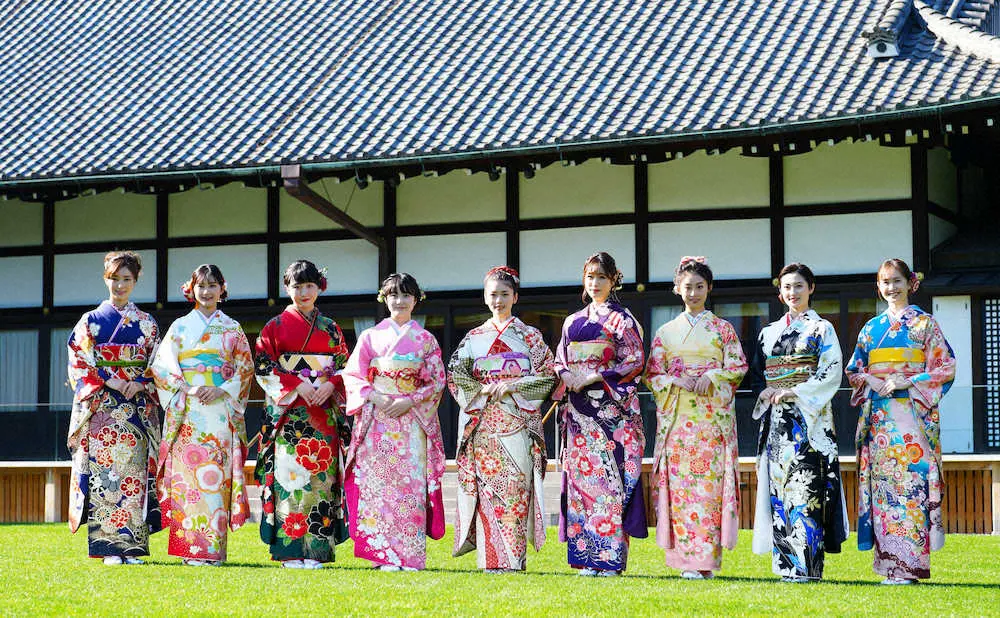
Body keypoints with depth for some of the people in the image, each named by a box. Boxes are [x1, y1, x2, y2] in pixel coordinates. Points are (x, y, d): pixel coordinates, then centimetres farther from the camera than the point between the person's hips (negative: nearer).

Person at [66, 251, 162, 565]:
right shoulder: (90, 320, 8)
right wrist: (110, 382, -11)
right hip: (101, 408, -2)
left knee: (134, 469, -4)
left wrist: (141, 384, -8)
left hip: (138, 407, 2)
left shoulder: (147, 324, 13)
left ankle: (131, 545, -2)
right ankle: (109, 548, -8)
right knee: (103, 469, -9)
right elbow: (79, 363, 1)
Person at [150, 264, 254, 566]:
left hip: (221, 409, 0)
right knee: (186, 472, -8)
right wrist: (187, 388, -11)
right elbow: (163, 364, 4)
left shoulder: (233, 329, 14)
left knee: (216, 475, -7)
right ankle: (190, 549, -8)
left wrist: (223, 391, -9)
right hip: (186, 411, 0)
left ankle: (212, 548, -6)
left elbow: (245, 368, 8)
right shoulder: (179, 326, 13)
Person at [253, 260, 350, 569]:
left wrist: (329, 385, -7)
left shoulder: (331, 329, 15)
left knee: (321, 476, -3)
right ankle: (290, 551, -8)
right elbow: (264, 368, -1)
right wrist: (298, 384, -13)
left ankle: (315, 549, 0)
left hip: (324, 414, 3)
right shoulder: (276, 326, 7)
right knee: (290, 474, -10)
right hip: (288, 414, -3)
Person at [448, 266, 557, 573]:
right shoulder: (473, 338, 15)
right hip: (482, 423, 2)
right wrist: (484, 390, -8)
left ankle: (513, 558, -8)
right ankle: (491, 558, -5)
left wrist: (511, 387, -9)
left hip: (517, 421, -2)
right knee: (486, 485, -6)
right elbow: (455, 375, 7)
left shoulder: (530, 336, 10)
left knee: (516, 485, -9)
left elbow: (547, 377, 3)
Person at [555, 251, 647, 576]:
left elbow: (633, 362, -6)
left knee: (609, 474, -11)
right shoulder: (573, 321, 18)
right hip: (579, 409, 5)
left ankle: (611, 558, -10)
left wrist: (592, 378, -13)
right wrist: (567, 376, -4)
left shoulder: (622, 319, 1)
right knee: (581, 474, 0)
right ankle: (587, 557, 3)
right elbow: (560, 362, 19)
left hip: (611, 407, -5)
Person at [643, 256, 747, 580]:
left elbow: (738, 367, 5)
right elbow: (653, 374, 10)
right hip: (676, 417, 2)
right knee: (678, 483, -6)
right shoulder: (666, 331, 15)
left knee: (709, 482, -9)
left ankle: (705, 560, -10)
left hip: (712, 416, -2)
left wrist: (711, 377, -11)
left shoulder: (722, 329, 11)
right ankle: (684, 556, -3)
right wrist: (677, 382, -8)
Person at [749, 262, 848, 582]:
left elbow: (831, 374, -5)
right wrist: (764, 392, -1)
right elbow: (757, 373, 21)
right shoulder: (769, 333, 18)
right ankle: (785, 564, 2)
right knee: (779, 486, -1)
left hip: (809, 418, -5)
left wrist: (794, 392, -14)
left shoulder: (822, 329, 4)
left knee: (806, 484, -12)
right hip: (776, 420, 5)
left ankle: (806, 565, -13)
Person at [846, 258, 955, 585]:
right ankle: (889, 563, 1)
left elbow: (945, 367, -1)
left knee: (911, 480, -11)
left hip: (912, 411, -4)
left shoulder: (924, 323, 5)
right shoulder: (871, 327, 17)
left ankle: (909, 565, -11)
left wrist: (906, 383, -12)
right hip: (878, 417, 4)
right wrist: (872, 382, -4)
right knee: (882, 481, -1)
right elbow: (854, 369, 17)